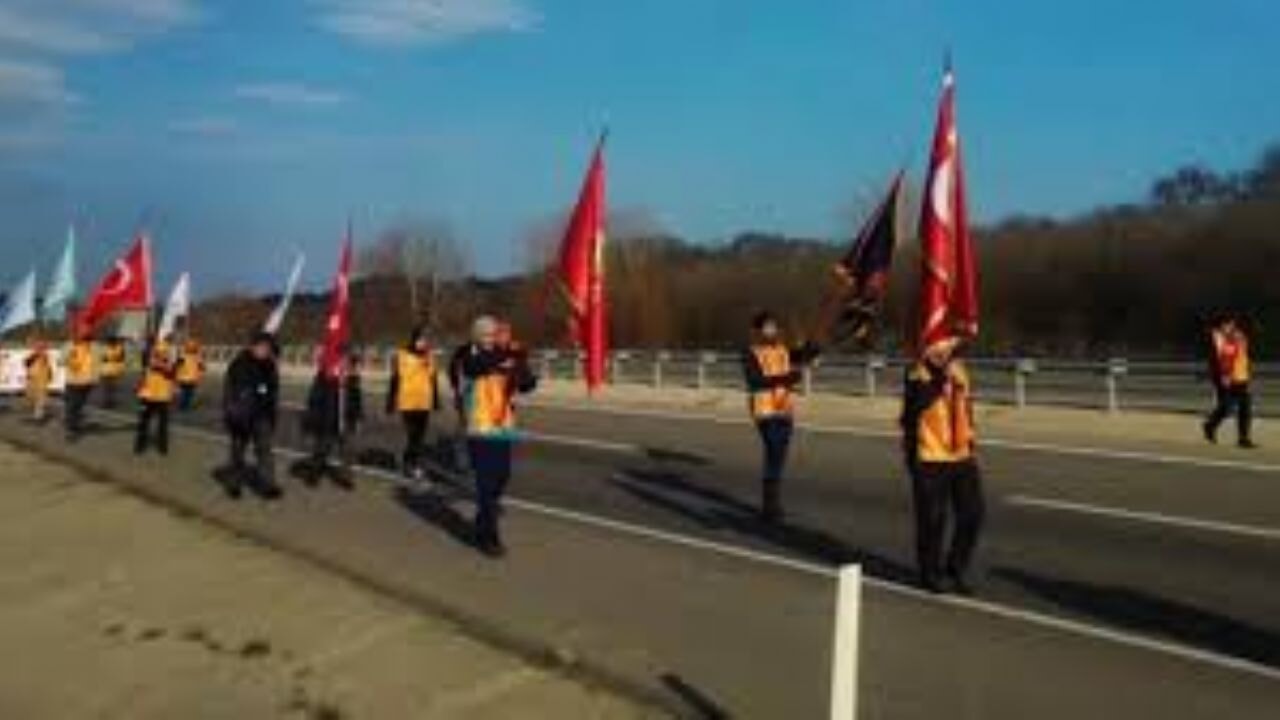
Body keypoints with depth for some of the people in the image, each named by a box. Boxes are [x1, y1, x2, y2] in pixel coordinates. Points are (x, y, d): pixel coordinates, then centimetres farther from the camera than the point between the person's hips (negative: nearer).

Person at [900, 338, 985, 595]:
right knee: (932, 519, 0)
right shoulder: (919, 374, -10)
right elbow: (915, 404, -29)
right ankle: (930, 573, 18)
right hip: (931, 460, -6)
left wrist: (971, 442, 18)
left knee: (973, 512, 6)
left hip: (962, 457, 6)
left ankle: (956, 568, 24)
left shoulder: (958, 369, 11)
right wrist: (940, 379, -33)